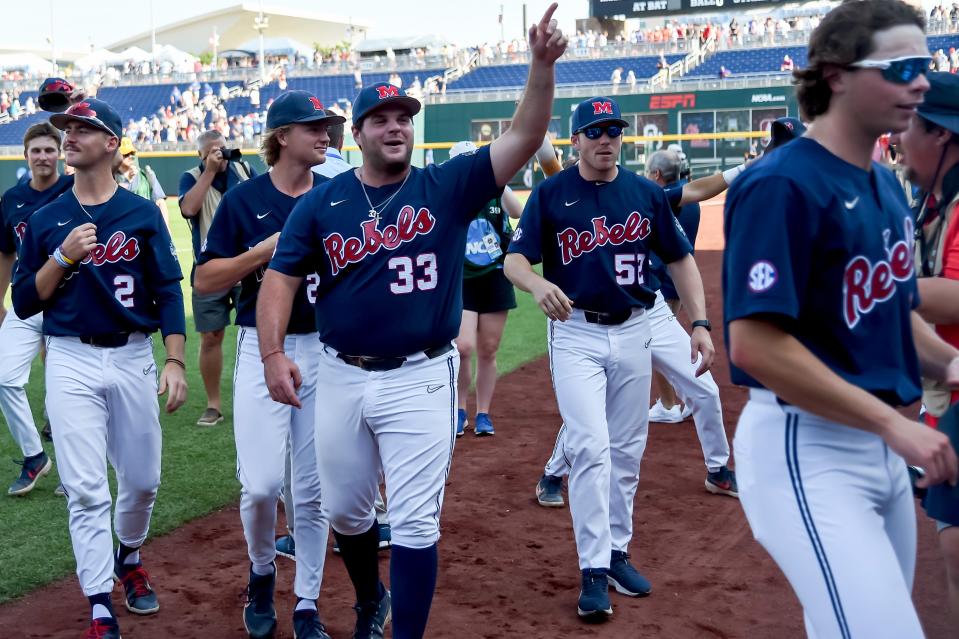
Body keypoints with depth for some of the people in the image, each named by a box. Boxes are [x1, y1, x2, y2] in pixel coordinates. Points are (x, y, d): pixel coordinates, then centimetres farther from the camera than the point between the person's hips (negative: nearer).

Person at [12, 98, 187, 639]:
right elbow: (24, 303, 3)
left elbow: (168, 290, -1)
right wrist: (65, 255, -12)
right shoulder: (46, 221, 5)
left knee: (142, 478, 10)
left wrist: (175, 362, -9)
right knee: (86, 489, -4)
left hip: (134, 357, 0)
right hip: (71, 361, 0)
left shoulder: (143, 213, 2)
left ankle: (129, 558, 40)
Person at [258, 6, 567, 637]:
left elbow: (524, 139, -12)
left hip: (420, 379, -3)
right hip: (340, 377, 3)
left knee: (415, 521, 0)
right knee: (345, 509, 18)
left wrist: (543, 63, -25)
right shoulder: (322, 202, 2)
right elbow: (281, 277, 0)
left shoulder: (447, 187, -2)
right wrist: (273, 354, -14)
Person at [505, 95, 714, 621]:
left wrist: (700, 324, -1)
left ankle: (617, 553, 26)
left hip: (633, 331, 3)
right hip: (575, 333, -3)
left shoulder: (646, 194, 4)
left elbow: (680, 259, 9)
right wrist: (538, 284, -31)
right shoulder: (550, 194, -3)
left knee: (627, 451, 10)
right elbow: (514, 260, -8)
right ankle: (594, 571, -3)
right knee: (590, 448, -11)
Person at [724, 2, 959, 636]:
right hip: (805, 446, -9)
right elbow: (755, 345, -23)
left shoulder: (889, 187, 11)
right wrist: (894, 423, -20)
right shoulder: (782, 183, -16)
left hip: (881, 445, 9)